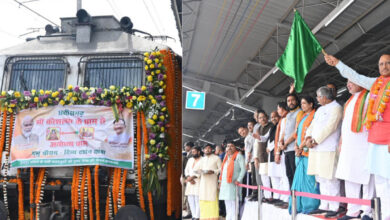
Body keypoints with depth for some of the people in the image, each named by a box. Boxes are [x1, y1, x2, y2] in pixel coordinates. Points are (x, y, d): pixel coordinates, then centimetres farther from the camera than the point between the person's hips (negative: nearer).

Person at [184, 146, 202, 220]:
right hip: (190, 182, 6)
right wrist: (189, 178, -1)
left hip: (199, 182, -6)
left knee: (197, 199, -9)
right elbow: (186, 170, 15)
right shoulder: (190, 160, 18)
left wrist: (192, 177, -16)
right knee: (190, 199, 4)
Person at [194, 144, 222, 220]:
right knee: (203, 199, 0)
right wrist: (200, 171, -5)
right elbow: (195, 169, 16)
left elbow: (221, 169, 0)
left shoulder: (216, 158, 6)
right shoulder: (202, 159, 20)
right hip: (203, 182, 4)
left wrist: (213, 171, -16)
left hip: (212, 182, -4)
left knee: (213, 199, -10)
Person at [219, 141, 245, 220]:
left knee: (233, 201, -10)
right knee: (227, 202, 11)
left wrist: (239, 180, -18)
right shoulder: (226, 157, 20)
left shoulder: (239, 156, -2)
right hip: (225, 183, 7)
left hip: (233, 183, -7)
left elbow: (243, 169, -10)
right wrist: (221, 180, 15)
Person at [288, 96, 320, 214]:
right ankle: (299, 205, 15)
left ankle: (311, 205, 0)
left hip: (308, 150, -8)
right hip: (299, 152, 8)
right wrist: (296, 146, 4)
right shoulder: (300, 117, 22)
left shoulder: (314, 116, -4)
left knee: (309, 178, -7)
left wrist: (301, 146, -12)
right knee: (299, 177, 8)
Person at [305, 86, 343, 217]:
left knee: (330, 179, -6)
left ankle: (334, 208, 1)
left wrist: (315, 141, -12)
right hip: (316, 149, 8)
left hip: (328, 150, -8)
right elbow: (312, 126, 19)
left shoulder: (336, 108, -5)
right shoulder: (320, 110, 22)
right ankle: (324, 205, 17)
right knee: (321, 179, 10)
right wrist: (308, 138, 0)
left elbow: (330, 127, -15)